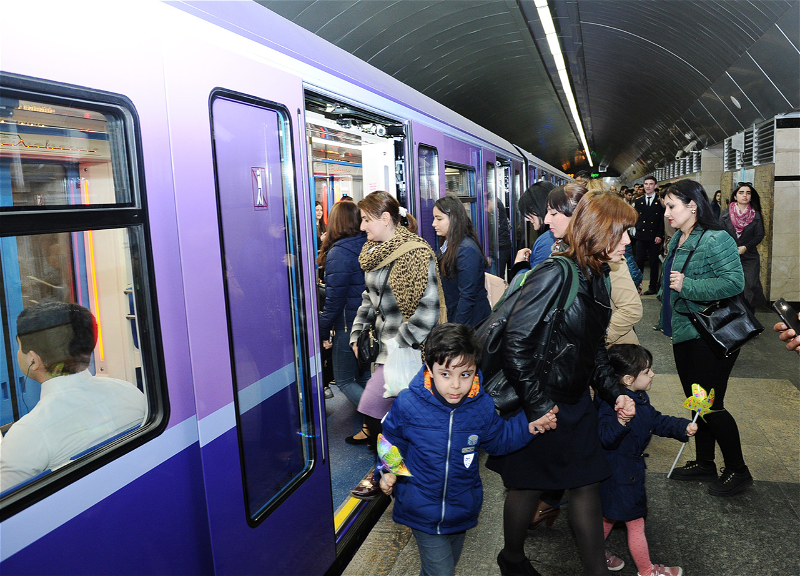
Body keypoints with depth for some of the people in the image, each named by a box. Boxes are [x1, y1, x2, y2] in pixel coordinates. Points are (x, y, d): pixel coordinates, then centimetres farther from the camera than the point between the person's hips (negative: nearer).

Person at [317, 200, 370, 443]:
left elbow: (334, 299, -18)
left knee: (344, 380, 6)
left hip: (349, 327, -7)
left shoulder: (338, 253, -18)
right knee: (365, 377, 19)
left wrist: (323, 332, -8)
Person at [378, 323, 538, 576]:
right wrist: (388, 472, -12)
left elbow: (496, 439, 5)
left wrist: (528, 426, -7)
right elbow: (391, 439, -1)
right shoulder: (408, 404, -20)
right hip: (422, 512, -3)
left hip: (461, 513, 3)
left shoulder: (483, 406, -13)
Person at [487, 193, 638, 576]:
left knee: (586, 483, 13)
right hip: (539, 405, -7)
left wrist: (615, 393, 3)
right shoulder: (556, 274, -23)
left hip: (575, 401, 8)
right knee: (529, 485, 11)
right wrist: (536, 405, -22)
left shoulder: (597, 279, 5)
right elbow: (516, 342, -25)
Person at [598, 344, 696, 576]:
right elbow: (605, 438, -40)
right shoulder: (611, 404, -32)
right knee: (635, 522, 9)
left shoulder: (639, 398, 2)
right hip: (620, 475, -10)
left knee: (609, 516, 26)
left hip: (630, 470, 10)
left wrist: (683, 427, 5)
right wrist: (620, 422, -57)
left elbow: (657, 421, 15)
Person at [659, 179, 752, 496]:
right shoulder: (678, 238, 9)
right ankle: (704, 463, 33)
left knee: (711, 406, 0)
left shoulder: (716, 240, -18)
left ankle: (737, 470, 20)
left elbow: (734, 281, -26)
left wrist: (686, 286, -26)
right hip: (684, 333, 9)